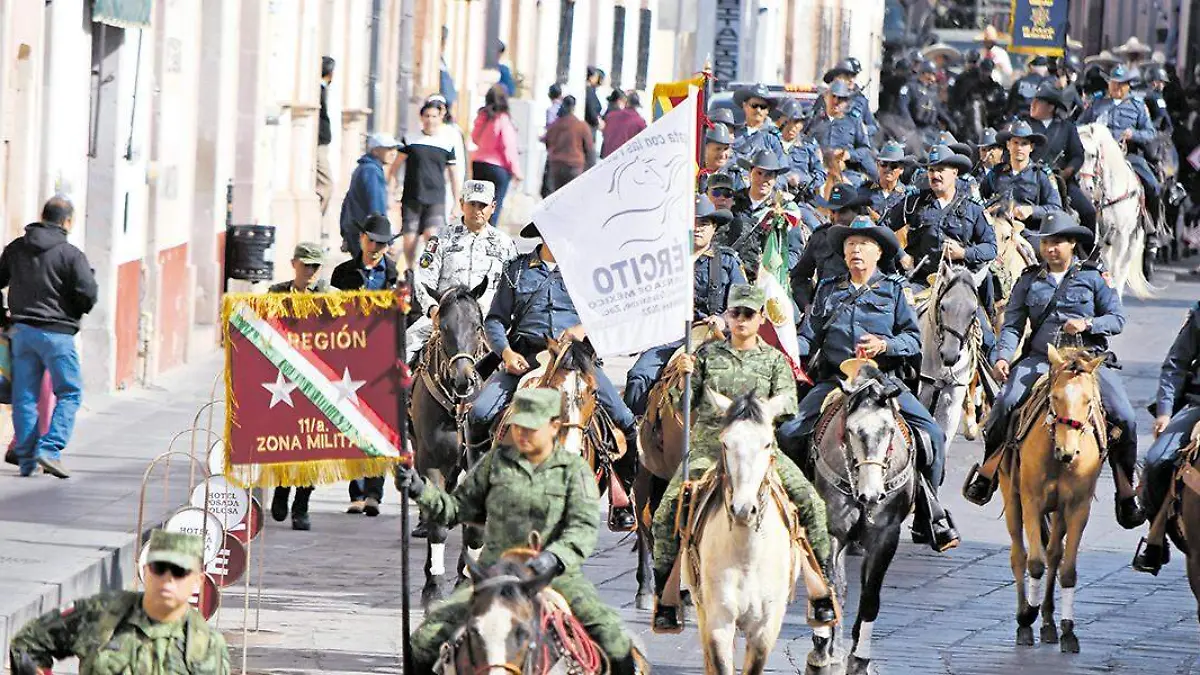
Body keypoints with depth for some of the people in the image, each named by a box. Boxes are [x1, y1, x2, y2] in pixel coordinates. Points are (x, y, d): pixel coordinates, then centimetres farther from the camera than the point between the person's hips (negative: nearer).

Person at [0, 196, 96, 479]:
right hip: (56, 332, -5)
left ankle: (26, 458, 9)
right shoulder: (71, 255, -10)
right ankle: (49, 449, -12)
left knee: (25, 395, 9)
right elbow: (88, 295, -14)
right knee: (69, 392, 3)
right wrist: (76, 312, 7)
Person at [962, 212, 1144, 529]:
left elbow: (1117, 319, 5)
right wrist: (1003, 357, -12)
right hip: (1040, 357, 1)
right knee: (1006, 402, -25)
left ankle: (1126, 492, -1)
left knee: (1123, 417, -17)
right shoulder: (1029, 280, 11)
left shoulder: (1093, 277, 7)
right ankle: (988, 469, -4)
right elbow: (1012, 325, 5)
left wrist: (1087, 324, -14)